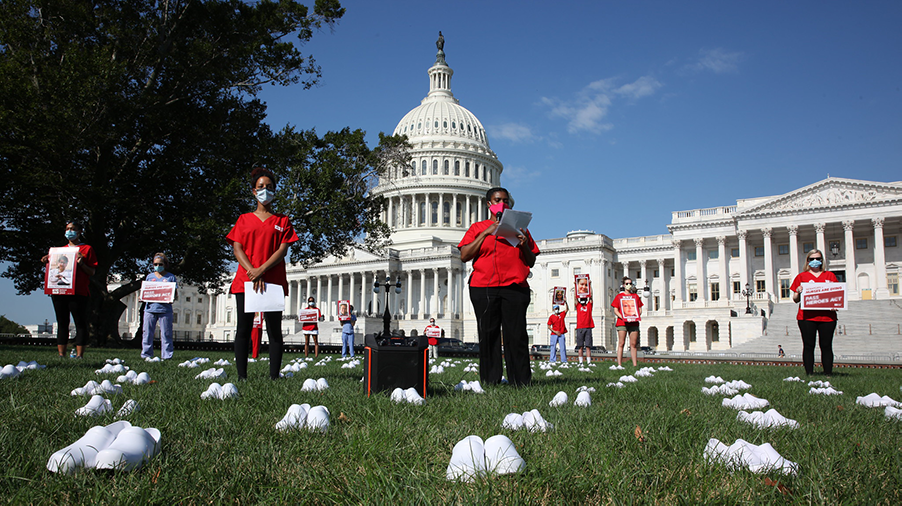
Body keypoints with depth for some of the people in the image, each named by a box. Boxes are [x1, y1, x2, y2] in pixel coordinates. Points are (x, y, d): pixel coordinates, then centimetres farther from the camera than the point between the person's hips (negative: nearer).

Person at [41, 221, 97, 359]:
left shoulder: (87, 249, 7)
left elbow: (92, 272, 2)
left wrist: (81, 263, -15)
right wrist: (47, 261, 7)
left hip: (78, 292, -5)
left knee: (80, 324, -6)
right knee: (62, 324, 6)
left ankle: (79, 355, -6)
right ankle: (61, 355, 8)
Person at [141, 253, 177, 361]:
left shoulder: (170, 277, 8)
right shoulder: (150, 276, 15)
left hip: (165, 309, -3)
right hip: (150, 308, 3)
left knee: (166, 334, -2)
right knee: (147, 333, 3)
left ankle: (167, 355, 3)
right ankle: (146, 355, 11)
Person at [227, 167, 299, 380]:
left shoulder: (282, 221, 12)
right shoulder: (244, 219, 15)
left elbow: (283, 250, 1)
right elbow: (237, 249, 5)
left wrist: (262, 269, -14)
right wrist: (252, 272, -11)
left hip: (274, 280, -1)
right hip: (245, 280, 1)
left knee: (274, 330, -3)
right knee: (244, 328, -1)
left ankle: (274, 377, -2)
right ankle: (242, 377, 2)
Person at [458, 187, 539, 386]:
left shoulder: (519, 227, 20)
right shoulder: (478, 228, 17)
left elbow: (531, 263, 19)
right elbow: (464, 256, 3)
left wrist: (525, 246, -1)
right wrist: (486, 233, -2)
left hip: (515, 287, 1)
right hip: (484, 288, 0)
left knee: (516, 334, -6)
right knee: (488, 334, -3)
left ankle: (521, 380, -2)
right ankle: (490, 380, 3)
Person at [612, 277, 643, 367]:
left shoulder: (635, 296, 14)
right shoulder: (619, 296, 7)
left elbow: (640, 309, 15)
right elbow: (615, 310, 3)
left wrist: (637, 316, -6)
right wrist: (622, 317, -13)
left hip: (634, 323, 3)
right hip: (622, 322, -2)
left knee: (633, 344, 3)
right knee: (621, 343, -5)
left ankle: (635, 365, 6)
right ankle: (619, 365, -5)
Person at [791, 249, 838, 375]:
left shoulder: (830, 276, 14)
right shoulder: (802, 276, 9)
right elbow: (795, 299, 8)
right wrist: (798, 292, -14)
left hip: (827, 316, 1)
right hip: (807, 317, -1)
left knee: (826, 346, 2)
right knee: (808, 346, 0)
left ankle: (828, 374, 9)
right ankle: (809, 374, 4)